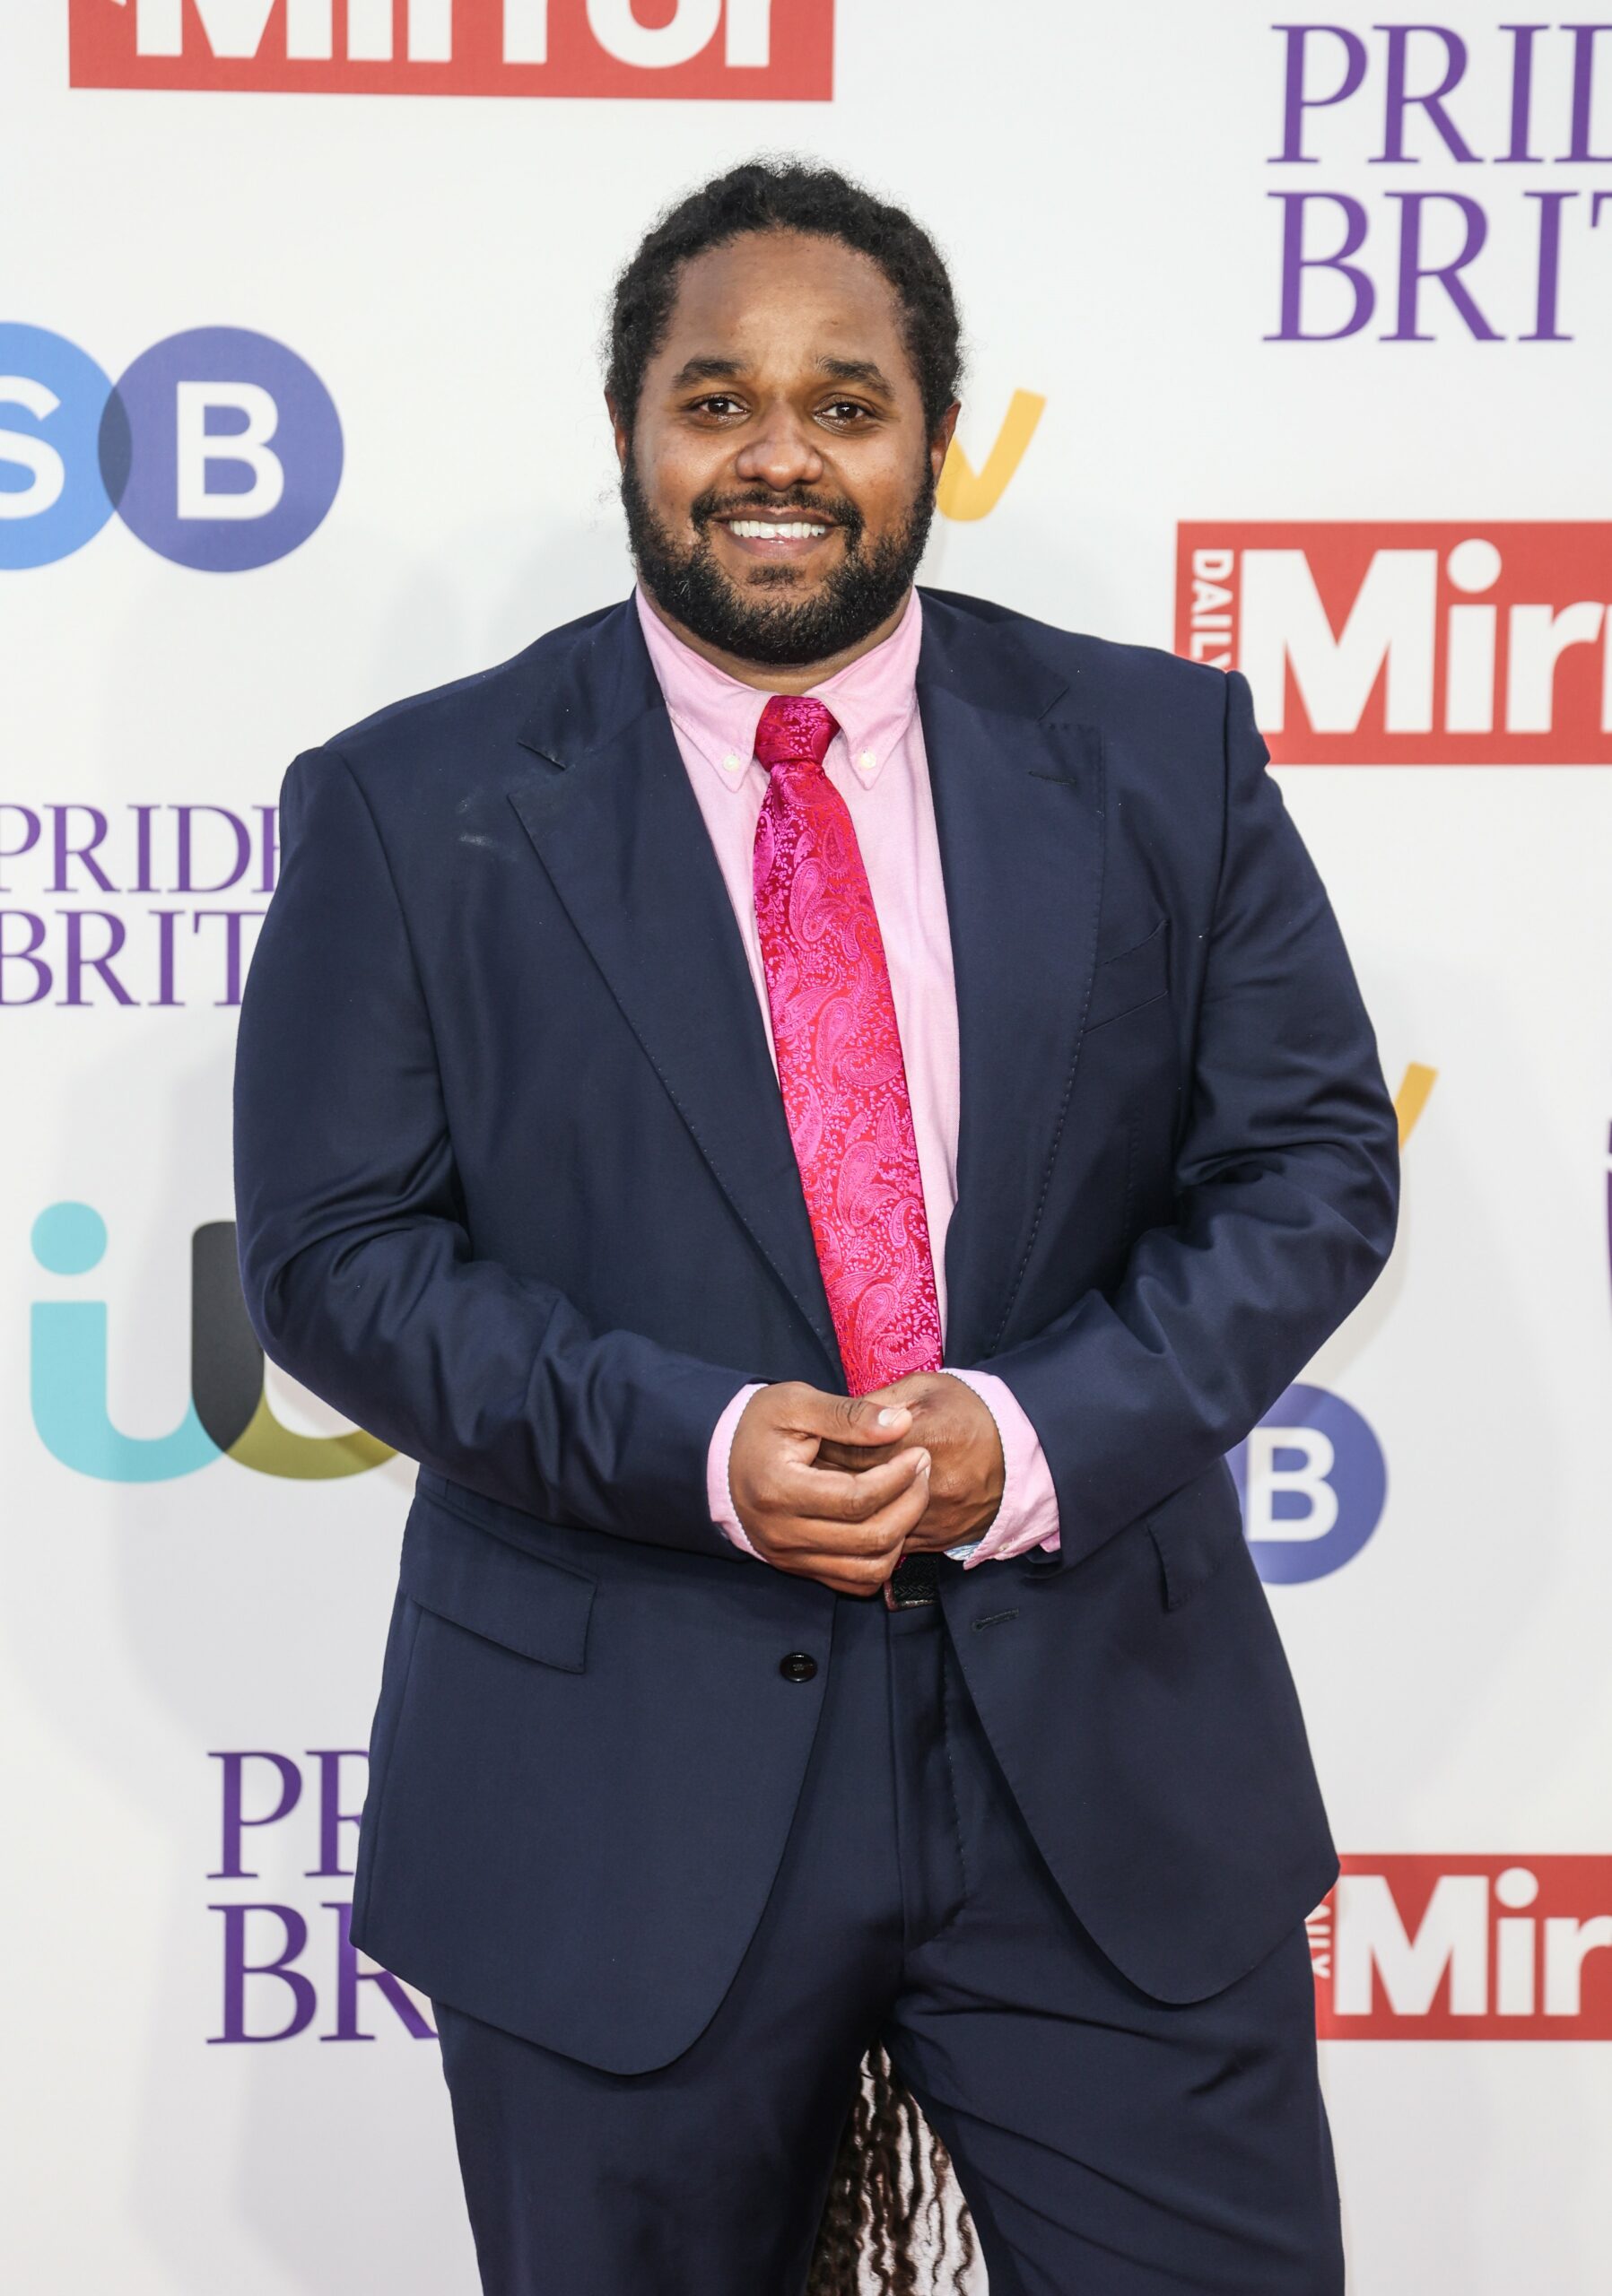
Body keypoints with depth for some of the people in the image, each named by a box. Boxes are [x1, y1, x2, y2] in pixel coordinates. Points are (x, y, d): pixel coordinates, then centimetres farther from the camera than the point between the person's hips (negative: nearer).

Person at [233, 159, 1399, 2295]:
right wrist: (693, 1449, -17)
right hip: (614, 1790, 0)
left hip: (1109, 1758, 1)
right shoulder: (413, 807, 0)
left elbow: (1312, 1157, 2)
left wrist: (1039, 1434, -14)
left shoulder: (1161, 754, 4)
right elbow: (332, 1248, -3)